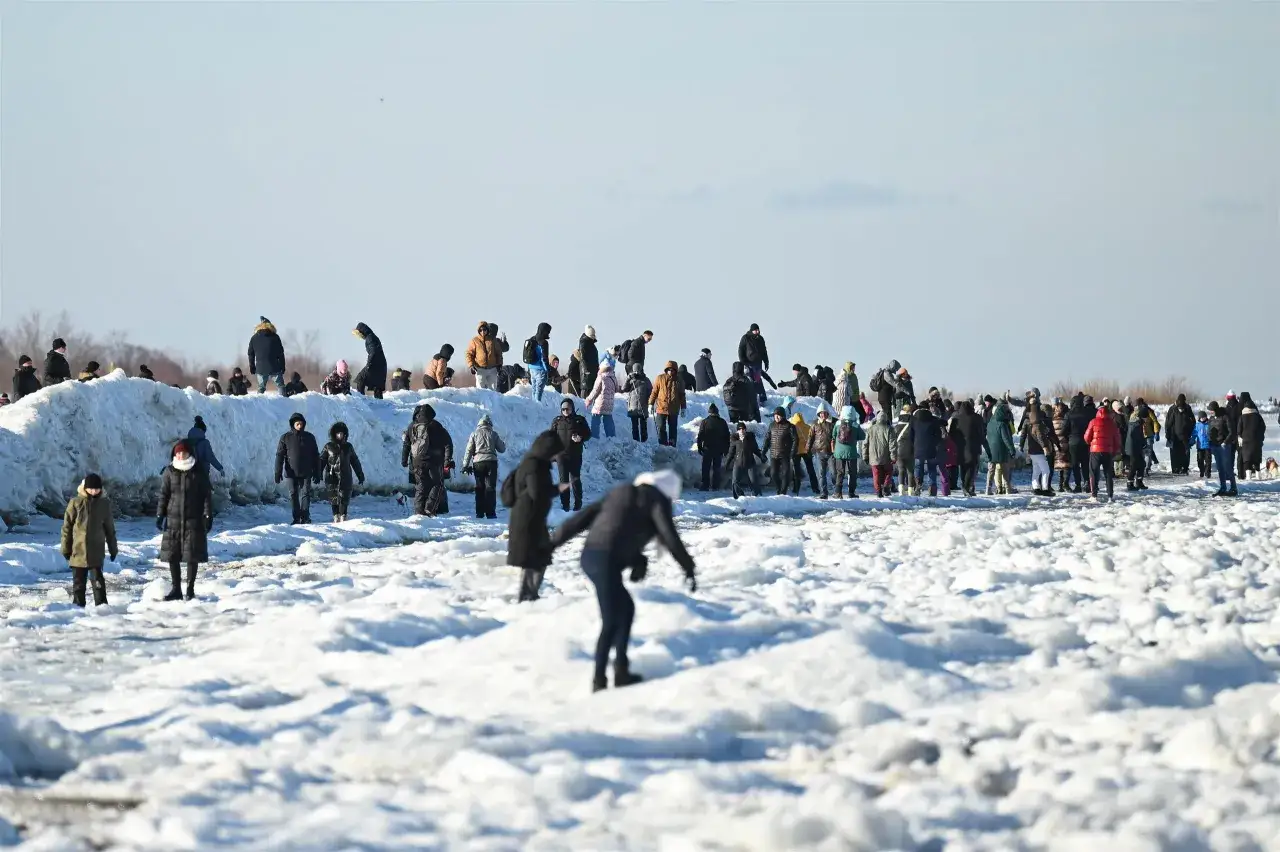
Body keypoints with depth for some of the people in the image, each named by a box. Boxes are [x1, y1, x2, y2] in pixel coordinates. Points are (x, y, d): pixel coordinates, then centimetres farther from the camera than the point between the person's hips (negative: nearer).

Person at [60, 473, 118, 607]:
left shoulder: (105, 503, 3)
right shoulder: (76, 503, -2)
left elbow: (110, 528, 12)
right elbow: (67, 527, 3)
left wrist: (113, 548, 14)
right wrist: (66, 548, 2)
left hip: (97, 551, 0)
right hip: (78, 550, 0)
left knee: (97, 579, -8)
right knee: (78, 581, 8)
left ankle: (101, 605, -6)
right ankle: (78, 606, 16)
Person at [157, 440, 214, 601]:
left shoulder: (198, 473, -1)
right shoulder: (170, 472, 3)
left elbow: (207, 496, 0)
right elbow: (163, 494, 6)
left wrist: (208, 516, -5)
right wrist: (160, 515, 1)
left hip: (194, 521, -2)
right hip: (173, 520, 2)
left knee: (192, 556, 0)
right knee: (172, 555, 3)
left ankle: (190, 589, 11)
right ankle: (176, 589, 13)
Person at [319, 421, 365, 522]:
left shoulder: (348, 446, 12)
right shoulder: (328, 447, 6)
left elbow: (355, 461, 18)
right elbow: (321, 461, 3)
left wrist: (360, 476, 18)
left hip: (345, 478, 1)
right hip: (332, 477, -1)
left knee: (344, 498, -6)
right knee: (334, 498, -1)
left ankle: (343, 517, -2)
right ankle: (336, 517, 5)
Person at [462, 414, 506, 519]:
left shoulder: (475, 434, 6)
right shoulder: (493, 434, 6)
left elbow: (469, 451, 4)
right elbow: (502, 449, 11)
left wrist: (465, 465, 7)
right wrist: (504, 443, 33)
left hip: (478, 463, 1)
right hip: (491, 462, -1)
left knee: (479, 488, 9)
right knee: (490, 487, 1)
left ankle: (480, 512, 7)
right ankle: (490, 512, -6)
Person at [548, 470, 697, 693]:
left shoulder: (620, 494, 25)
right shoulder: (657, 500, 5)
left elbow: (583, 517, 21)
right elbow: (670, 538, -1)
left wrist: (554, 542, 22)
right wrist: (689, 570, 6)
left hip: (590, 555, 8)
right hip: (607, 560, -8)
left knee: (626, 608, 20)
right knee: (611, 621, -5)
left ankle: (621, 671, 20)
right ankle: (598, 680, -8)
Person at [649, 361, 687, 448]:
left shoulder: (678, 381, 6)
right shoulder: (660, 379, 1)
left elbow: (682, 395, 11)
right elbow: (654, 392, 5)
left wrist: (683, 408, 9)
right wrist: (651, 404, 1)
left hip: (674, 410, 1)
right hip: (661, 407, -1)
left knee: (673, 429, 6)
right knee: (661, 428, -2)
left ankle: (672, 445, 11)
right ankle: (662, 444, 5)